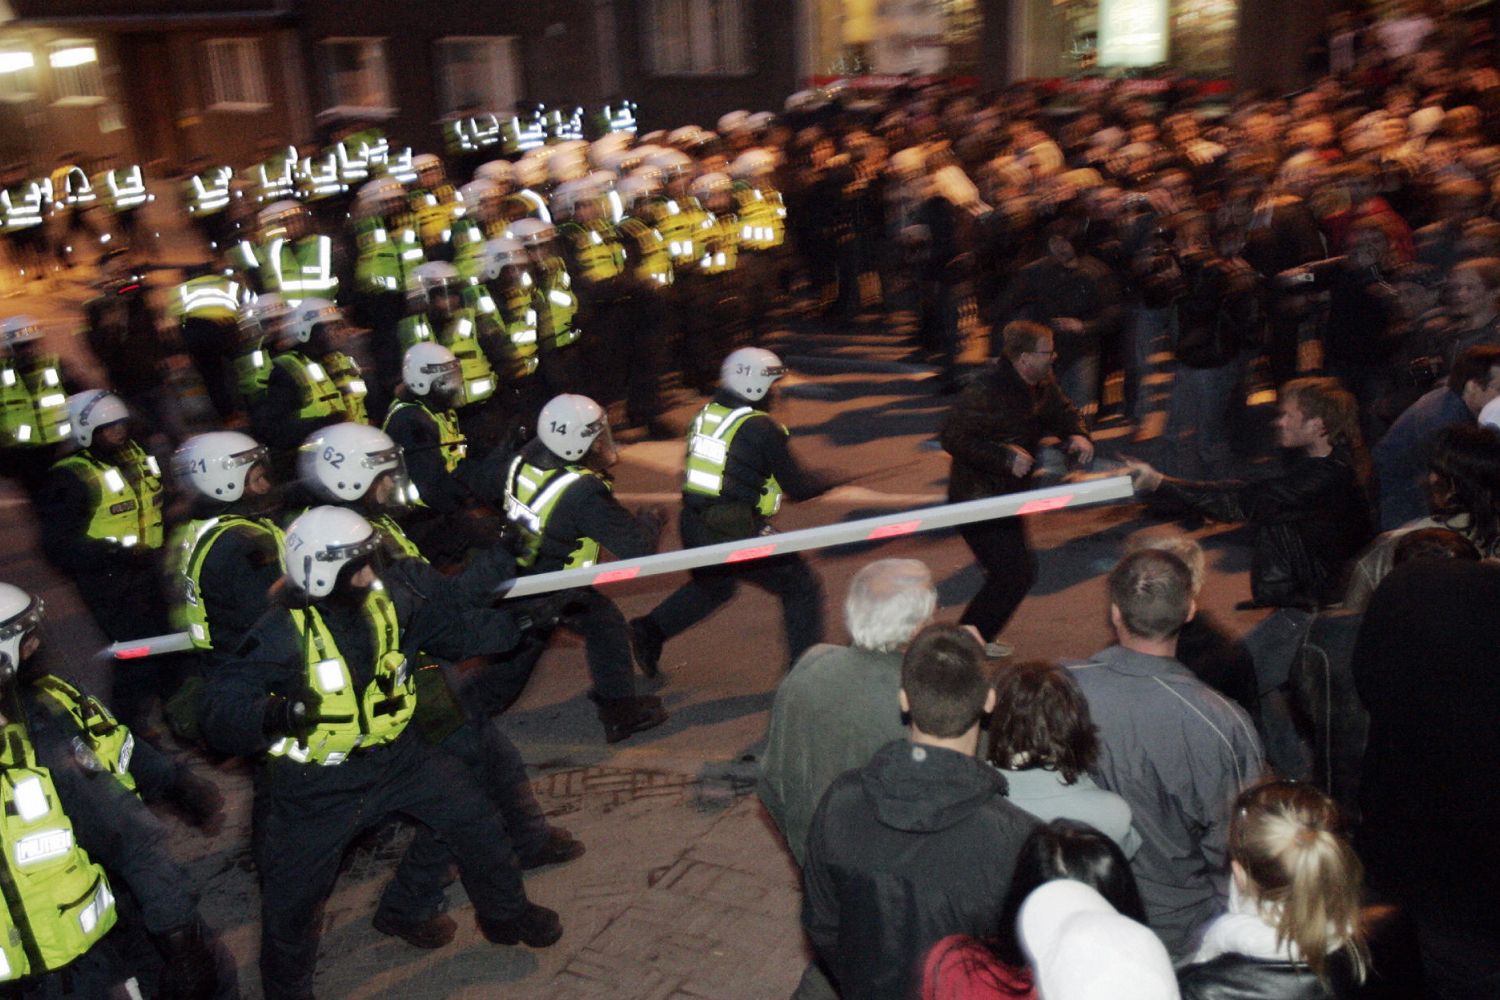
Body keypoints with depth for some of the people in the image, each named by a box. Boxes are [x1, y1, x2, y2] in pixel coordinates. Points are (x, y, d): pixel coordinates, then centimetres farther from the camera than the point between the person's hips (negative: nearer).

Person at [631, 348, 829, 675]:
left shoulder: (704, 415, 7)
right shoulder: (762, 429, -14)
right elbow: (797, 486, -8)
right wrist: (828, 479, 11)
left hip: (693, 527, 8)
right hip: (737, 535, -7)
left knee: (713, 585, 34)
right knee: (802, 589, 8)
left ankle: (650, 631, 27)